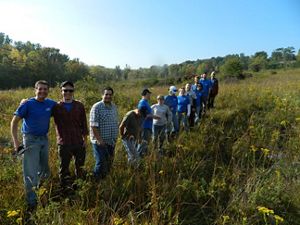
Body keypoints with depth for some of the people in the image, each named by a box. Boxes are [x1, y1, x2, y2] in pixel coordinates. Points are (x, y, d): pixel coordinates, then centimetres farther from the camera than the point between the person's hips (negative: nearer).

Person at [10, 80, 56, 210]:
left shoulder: (51, 104, 0)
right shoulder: (27, 104, -11)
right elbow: (14, 122, -10)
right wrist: (15, 141, -17)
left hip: (44, 139, 5)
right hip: (30, 140, -5)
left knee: (45, 169, 17)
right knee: (31, 172, -3)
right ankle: (31, 202, 10)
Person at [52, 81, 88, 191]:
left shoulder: (79, 106, 3)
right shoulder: (56, 107, -1)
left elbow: (84, 123, 6)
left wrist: (85, 138, 5)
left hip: (79, 142, 2)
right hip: (64, 143, -2)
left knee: (80, 166, 16)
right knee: (64, 168, 8)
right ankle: (66, 188, 24)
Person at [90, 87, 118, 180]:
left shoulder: (114, 107, 10)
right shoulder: (97, 107, -10)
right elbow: (93, 125, -15)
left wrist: (115, 138, 13)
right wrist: (99, 139, -18)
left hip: (111, 142, 7)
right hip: (100, 142, -7)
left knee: (109, 163, 13)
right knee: (101, 163, -5)